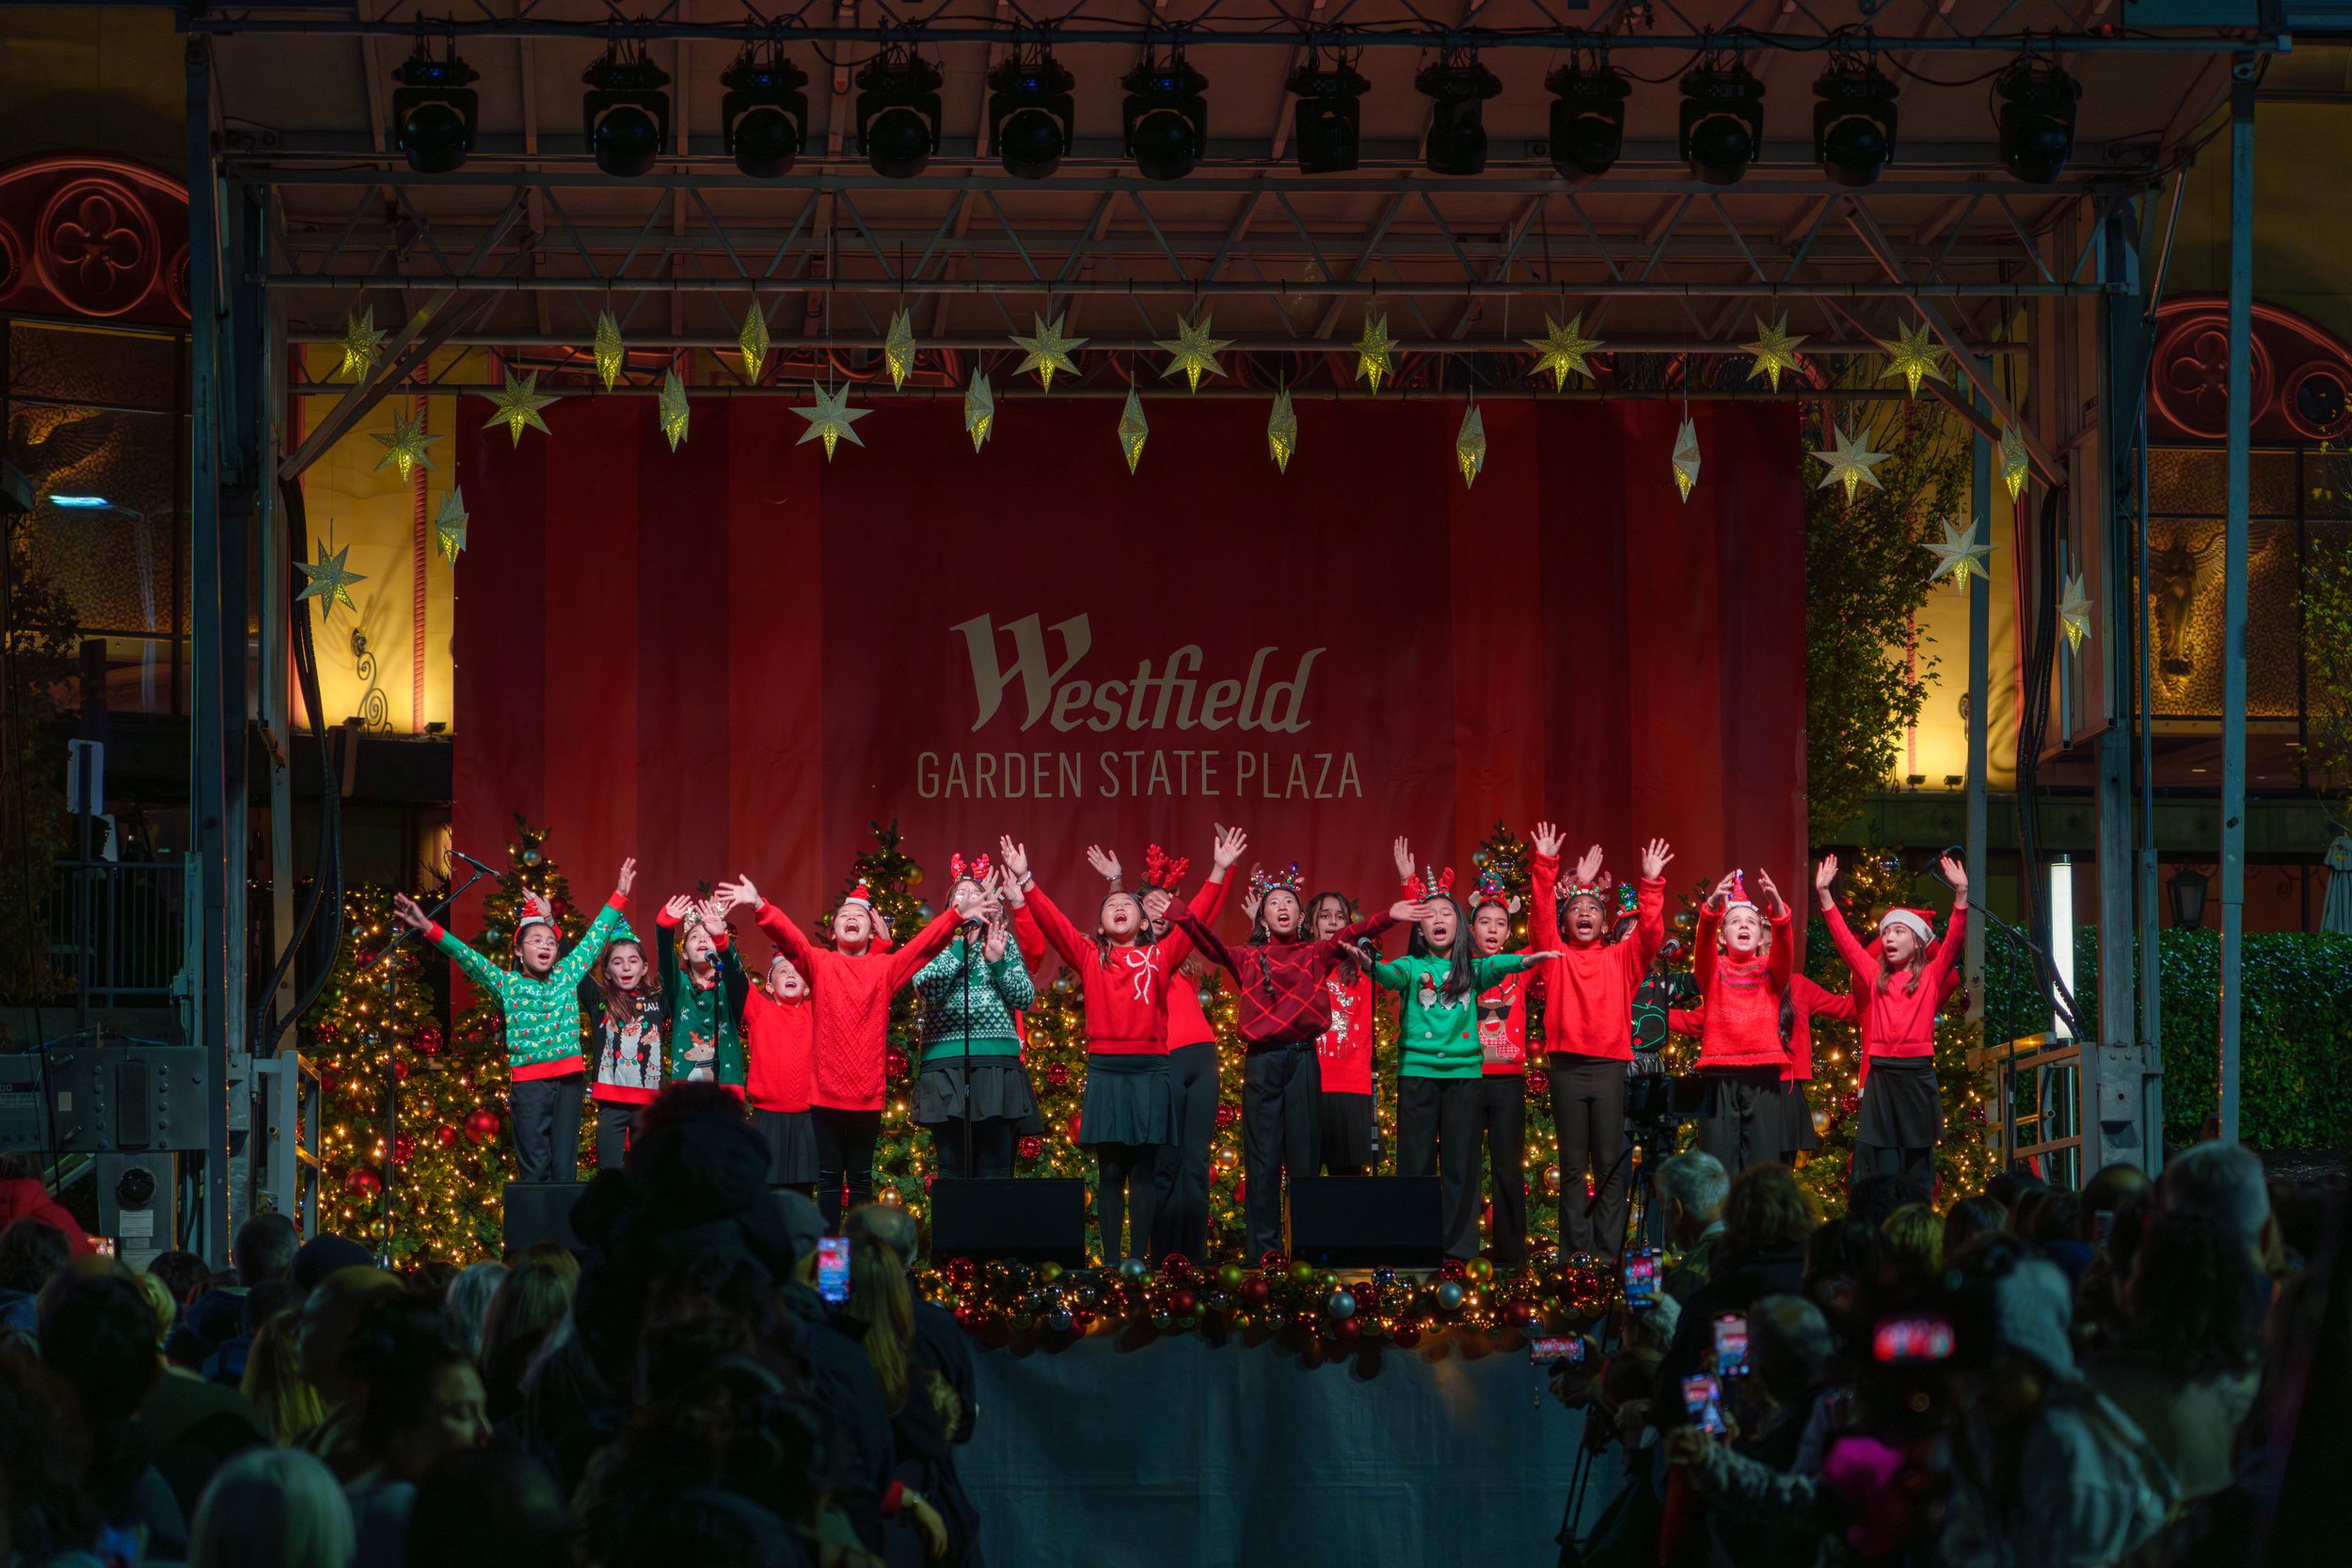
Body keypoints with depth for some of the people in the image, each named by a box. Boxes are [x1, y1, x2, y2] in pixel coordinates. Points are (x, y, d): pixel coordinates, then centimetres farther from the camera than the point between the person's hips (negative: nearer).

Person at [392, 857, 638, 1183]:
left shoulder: (566, 975, 12)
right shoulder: (507, 984, 6)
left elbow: (594, 939, 19)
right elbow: (467, 957, -4)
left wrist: (619, 896, 21)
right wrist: (429, 929, -16)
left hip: (569, 1079, 2)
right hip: (528, 1082, -2)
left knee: (565, 1168, 3)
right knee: (534, 1170, -5)